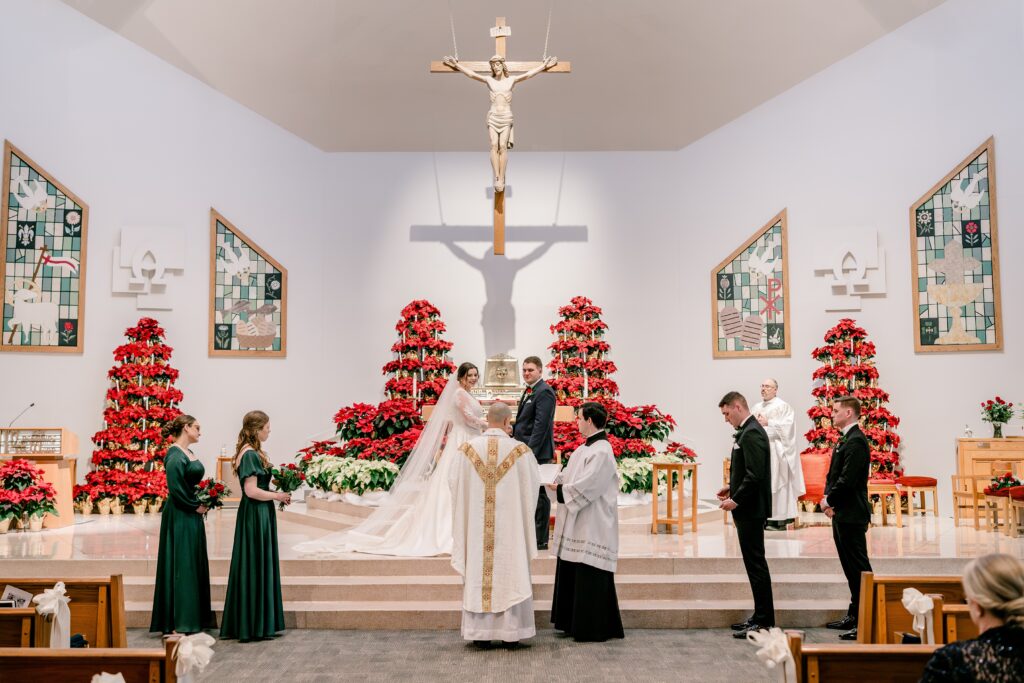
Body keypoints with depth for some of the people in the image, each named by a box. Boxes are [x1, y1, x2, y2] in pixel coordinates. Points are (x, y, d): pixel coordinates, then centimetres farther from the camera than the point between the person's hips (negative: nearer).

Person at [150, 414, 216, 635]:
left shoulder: (189, 453, 13)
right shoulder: (175, 455, -15)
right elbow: (175, 488, -22)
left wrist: (202, 504, 6)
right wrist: (195, 506, -14)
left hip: (193, 516, 10)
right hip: (180, 517, -10)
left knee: (195, 564, 13)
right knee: (181, 565, -5)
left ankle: (196, 617, 20)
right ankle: (178, 621, 2)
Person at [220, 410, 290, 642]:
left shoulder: (252, 452, 13)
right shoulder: (250, 454, -17)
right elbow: (251, 491, -22)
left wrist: (276, 493, 6)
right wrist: (277, 496, -11)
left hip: (259, 516, 10)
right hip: (255, 516, -10)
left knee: (261, 566, 13)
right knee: (255, 567, -3)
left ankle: (260, 624, 21)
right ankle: (254, 626, 5)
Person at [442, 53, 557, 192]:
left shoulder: (511, 80, 6)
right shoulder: (489, 80, 6)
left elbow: (528, 74, 2)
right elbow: (472, 74, 3)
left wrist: (544, 65, -2)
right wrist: (457, 65, 0)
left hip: (506, 117, 0)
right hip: (493, 116, 0)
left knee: (503, 146, -9)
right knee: (494, 146, -12)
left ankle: (501, 179, -10)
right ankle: (497, 178, -15)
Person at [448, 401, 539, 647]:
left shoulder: (468, 449, -5)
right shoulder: (520, 451, -9)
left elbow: (453, 481, 3)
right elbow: (534, 484, 2)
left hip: (476, 524, 1)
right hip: (509, 524, -1)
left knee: (478, 572, 8)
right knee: (509, 571, 8)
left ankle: (480, 632, 13)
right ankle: (510, 630, 12)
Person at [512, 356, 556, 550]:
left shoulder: (544, 392, -13)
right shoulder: (529, 390, 17)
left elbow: (541, 424, -20)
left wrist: (531, 451, -22)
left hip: (538, 453, -9)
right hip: (526, 451, 9)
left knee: (539, 495, -3)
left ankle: (541, 540, 4)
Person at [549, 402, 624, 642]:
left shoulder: (601, 452, -18)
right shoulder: (585, 448, 12)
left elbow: (583, 488, -22)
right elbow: (567, 476, 16)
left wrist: (559, 489, -10)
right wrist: (556, 481, -1)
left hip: (592, 528, -10)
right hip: (577, 528, 10)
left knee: (590, 579, -2)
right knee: (572, 575, 15)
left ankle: (593, 629, 7)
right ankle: (575, 623, 25)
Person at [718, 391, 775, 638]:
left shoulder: (752, 434, -17)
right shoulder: (747, 431, 14)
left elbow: (756, 474, -23)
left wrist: (736, 500, -18)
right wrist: (733, 488, 13)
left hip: (751, 509, -10)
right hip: (749, 509, 10)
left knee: (756, 563, -5)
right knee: (754, 563, 14)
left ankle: (763, 621, 1)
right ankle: (761, 616, 21)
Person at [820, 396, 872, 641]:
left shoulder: (856, 441, -16)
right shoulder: (845, 439, 16)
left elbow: (847, 479, -22)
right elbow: (833, 474, 18)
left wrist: (829, 500, -11)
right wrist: (827, 497, 2)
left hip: (852, 515, -10)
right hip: (841, 513, 10)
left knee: (859, 568, -6)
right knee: (851, 567, 16)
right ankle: (854, 616, 24)